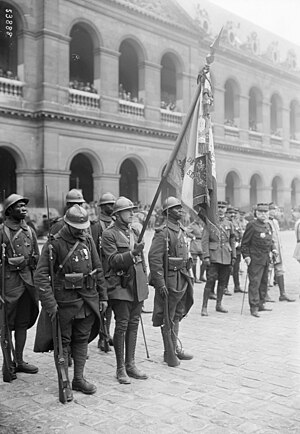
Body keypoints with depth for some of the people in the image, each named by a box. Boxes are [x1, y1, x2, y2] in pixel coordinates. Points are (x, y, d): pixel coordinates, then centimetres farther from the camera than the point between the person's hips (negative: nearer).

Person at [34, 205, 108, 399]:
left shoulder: (88, 240, 4)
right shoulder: (54, 244, -12)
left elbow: (98, 270, 11)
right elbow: (41, 275, -16)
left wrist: (103, 296, 9)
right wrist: (49, 303, -21)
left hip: (88, 299, 5)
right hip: (64, 301, -5)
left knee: (82, 339, 14)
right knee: (63, 342, 6)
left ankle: (79, 379, 27)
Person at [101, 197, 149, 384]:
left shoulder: (135, 232, 14)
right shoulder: (109, 234, -6)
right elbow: (113, 260, -15)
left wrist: (145, 279, 18)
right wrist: (132, 253, -27)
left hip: (138, 285, 6)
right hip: (120, 286, -6)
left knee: (134, 324, 10)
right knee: (122, 325, -2)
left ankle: (131, 364, 21)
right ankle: (121, 369, 9)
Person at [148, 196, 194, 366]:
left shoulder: (182, 231, 12)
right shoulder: (163, 232, -14)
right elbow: (154, 258, -20)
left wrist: (189, 276, 17)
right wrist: (160, 283, -22)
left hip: (182, 280, 8)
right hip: (169, 281, -8)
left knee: (177, 315, 17)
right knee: (167, 318, 3)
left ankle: (175, 348, 28)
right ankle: (169, 352, 14)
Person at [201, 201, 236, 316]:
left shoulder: (229, 224, 12)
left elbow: (232, 241, 16)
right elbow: (204, 241, -6)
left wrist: (233, 256, 10)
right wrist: (206, 256, -13)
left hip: (226, 257, 5)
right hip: (213, 257, -5)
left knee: (223, 281, 10)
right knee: (210, 281, -9)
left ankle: (219, 304, 24)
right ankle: (204, 307, -2)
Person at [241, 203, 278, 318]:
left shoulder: (268, 225, 11)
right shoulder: (252, 225, -12)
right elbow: (245, 242, -10)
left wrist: (273, 248, 6)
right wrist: (246, 256, -16)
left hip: (266, 259, 8)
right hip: (255, 259, -8)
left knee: (264, 282, 15)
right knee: (254, 282, -7)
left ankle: (261, 304, 26)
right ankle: (254, 307, -4)